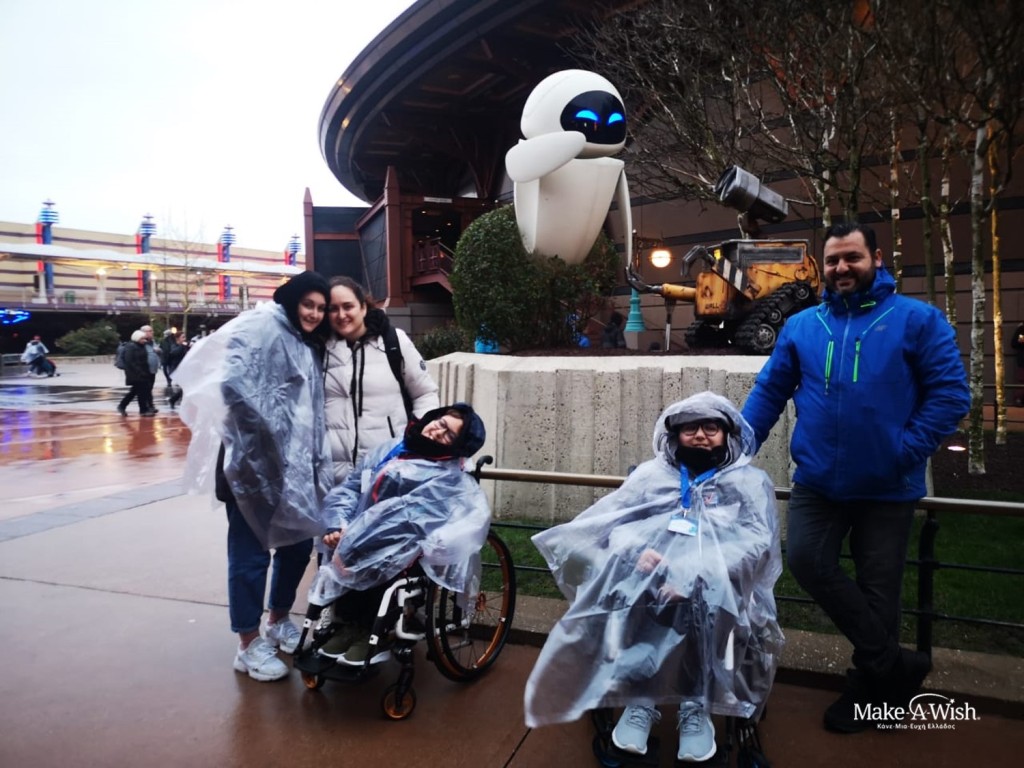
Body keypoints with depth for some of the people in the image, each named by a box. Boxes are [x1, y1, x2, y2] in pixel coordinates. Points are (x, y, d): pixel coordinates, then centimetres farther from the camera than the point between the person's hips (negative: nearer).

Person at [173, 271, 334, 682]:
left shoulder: (310, 347, 17)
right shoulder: (263, 327, -9)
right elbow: (232, 383, -22)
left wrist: (315, 461, 12)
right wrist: (265, 429, -18)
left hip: (295, 464, 8)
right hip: (255, 462, -8)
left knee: (299, 542, 15)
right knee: (251, 552, 1)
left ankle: (278, 621, 35)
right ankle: (249, 646, 16)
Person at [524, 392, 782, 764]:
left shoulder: (750, 481, 14)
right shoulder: (651, 473, 20)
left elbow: (757, 542, -2)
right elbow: (613, 522, 10)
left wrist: (694, 574, -19)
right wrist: (637, 552, -15)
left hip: (718, 585, -1)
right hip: (649, 575, 2)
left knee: (700, 597, -35)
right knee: (627, 592, -32)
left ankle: (696, 706, -19)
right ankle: (638, 698, -21)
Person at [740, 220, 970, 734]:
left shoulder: (917, 319, -2)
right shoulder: (801, 326, 7)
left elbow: (950, 393, -5)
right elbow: (768, 392, 8)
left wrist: (908, 450, -15)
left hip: (888, 487, -2)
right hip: (817, 481, 3)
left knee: (877, 588, 7)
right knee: (807, 562, -10)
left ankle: (868, 689, 29)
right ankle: (895, 665, 8)